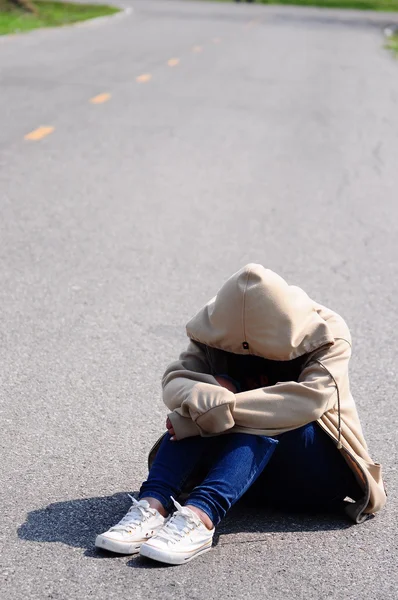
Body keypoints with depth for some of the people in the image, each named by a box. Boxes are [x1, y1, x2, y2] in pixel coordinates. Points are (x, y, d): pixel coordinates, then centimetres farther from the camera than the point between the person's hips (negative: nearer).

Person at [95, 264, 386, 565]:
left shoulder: (327, 335, -15)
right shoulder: (220, 332, -5)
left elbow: (311, 398, -34)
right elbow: (174, 380, -20)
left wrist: (222, 410, -41)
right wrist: (206, 396, -43)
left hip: (319, 473, -3)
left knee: (263, 417, -33)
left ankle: (200, 516, -51)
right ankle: (154, 505, -40)